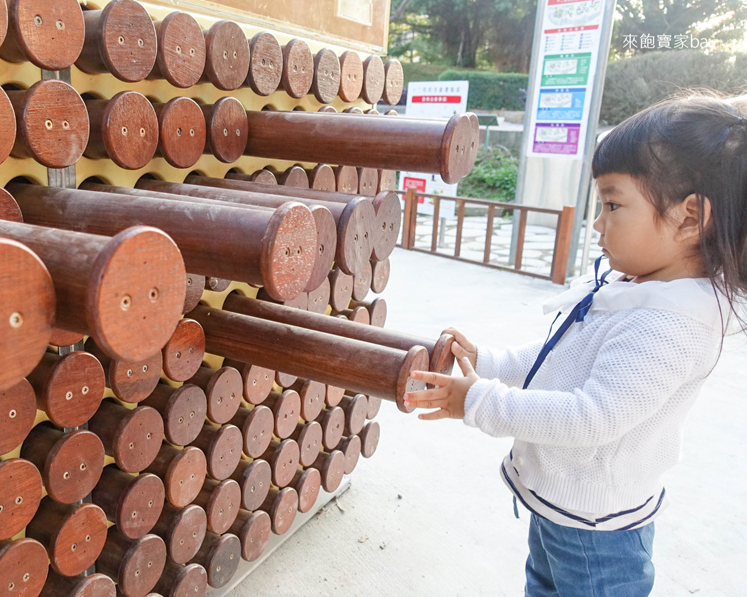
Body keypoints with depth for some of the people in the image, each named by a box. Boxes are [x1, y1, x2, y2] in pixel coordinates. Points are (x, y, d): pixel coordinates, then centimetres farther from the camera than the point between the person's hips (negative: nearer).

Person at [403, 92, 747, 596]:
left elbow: (591, 418, -35)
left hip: (596, 529, -9)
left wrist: (479, 402, -29)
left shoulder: (672, 326, -31)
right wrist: (485, 362, 0)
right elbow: (553, 358, 9)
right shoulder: (624, 287, -2)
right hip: (554, 499, 9)